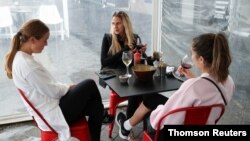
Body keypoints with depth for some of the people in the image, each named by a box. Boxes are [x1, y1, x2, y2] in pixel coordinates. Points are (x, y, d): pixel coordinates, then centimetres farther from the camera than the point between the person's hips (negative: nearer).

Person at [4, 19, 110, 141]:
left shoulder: (19, 58, 5)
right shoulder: (27, 64, -27)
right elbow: (52, 91, -20)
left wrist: (65, 87, 6)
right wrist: (68, 87, -1)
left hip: (45, 111, 9)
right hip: (52, 115, -9)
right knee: (90, 85, -2)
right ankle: (103, 117, 22)